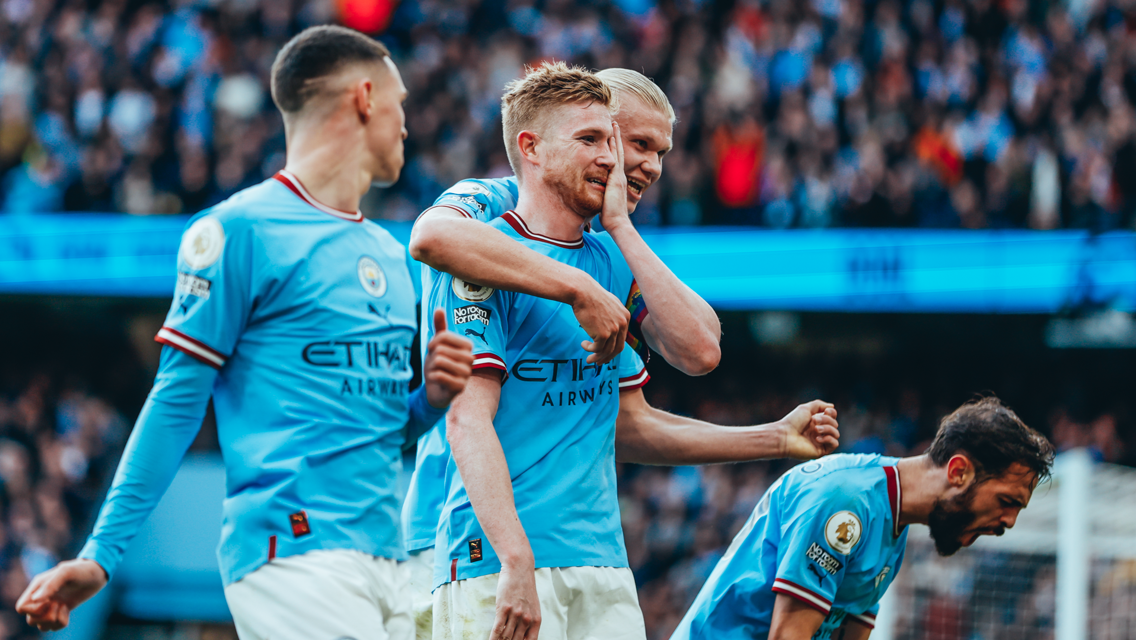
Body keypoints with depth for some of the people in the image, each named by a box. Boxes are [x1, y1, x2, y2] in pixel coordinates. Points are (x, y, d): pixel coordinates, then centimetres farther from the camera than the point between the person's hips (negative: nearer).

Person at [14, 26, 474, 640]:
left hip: (384, 561, 8)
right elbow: (177, 401, -4)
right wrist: (100, 555, -8)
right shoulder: (242, 229, -3)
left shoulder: (390, 254, 21)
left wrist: (429, 400, 5)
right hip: (294, 558, -8)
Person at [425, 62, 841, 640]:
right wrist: (516, 561, -23)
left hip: (603, 564, 7)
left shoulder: (613, 262, 18)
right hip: (497, 558, -7)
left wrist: (776, 437, 21)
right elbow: (468, 420, -13)